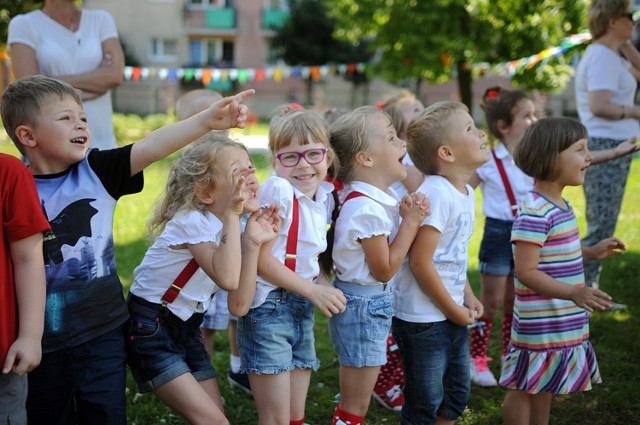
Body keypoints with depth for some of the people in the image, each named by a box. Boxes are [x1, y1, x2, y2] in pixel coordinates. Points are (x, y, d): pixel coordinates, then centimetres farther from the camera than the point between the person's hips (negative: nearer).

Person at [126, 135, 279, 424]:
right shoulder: (192, 221, -20)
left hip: (186, 328, 8)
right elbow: (227, 279, -36)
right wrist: (232, 215, -31)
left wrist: (253, 242, -12)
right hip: (149, 328, -8)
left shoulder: (227, 225, 2)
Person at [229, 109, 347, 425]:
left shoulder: (324, 197, 6)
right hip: (268, 307, -7)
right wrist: (313, 290, -14)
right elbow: (260, 258, -18)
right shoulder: (277, 191, -16)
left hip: (302, 309, 7)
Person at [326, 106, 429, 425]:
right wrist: (411, 221, -15)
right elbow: (384, 269, -18)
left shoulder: (378, 199, 5)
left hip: (376, 303, 10)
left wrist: (406, 215, -3)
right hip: (362, 305, -10)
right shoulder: (367, 209, -24)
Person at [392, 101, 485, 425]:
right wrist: (454, 310, -14)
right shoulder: (436, 194, -22)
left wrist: (467, 297, 8)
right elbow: (420, 262, -24)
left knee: (457, 393, 20)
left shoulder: (466, 192, 7)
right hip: (424, 321, -9)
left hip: (452, 317, 9)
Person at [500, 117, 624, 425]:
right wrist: (573, 293, -33)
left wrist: (591, 252, 12)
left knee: (545, 387, 21)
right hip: (540, 326, -9)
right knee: (525, 387, 6)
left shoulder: (561, 206, 8)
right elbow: (526, 271, -26)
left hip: (564, 322, 9)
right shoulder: (534, 212, -23)